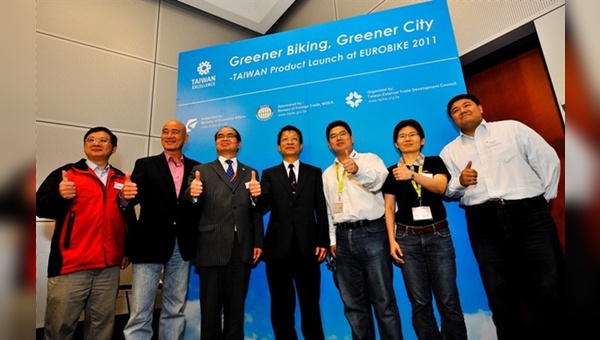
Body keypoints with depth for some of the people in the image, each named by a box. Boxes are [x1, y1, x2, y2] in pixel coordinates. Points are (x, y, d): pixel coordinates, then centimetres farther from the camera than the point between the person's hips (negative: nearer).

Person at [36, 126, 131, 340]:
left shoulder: (122, 180, 11)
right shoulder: (66, 173, 3)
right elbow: (40, 208, -3)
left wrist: (128, 250, 9)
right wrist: (59, 195, -23)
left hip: (109, 267, 3)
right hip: (70, 265, -2)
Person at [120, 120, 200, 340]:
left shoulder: (196, 168, 8)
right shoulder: (145, 165, 4)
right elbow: (135, 197, -12)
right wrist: (126, 196, -31)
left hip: (182, 246, 2)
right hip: (150, 244, -2)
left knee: (175, 309, 15)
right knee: (140, 311, 5)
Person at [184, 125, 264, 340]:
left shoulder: (250, 173, 11)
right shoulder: (201, 171, 7)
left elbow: (257, 211, 6)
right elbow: (191, 207, -4)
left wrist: (258, 243, -5)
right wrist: (192, 194, -27)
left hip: (242, 249, 2)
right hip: (212, 248, -1)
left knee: (236, 307, 14)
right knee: (210, 308, 11)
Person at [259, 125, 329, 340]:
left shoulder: (314, 173, 10)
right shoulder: (269, 174, 10)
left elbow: (321, 209, 4)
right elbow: (264, 205, -6)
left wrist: (323, 241, -4)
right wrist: (256, 197, -29)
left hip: (307, 246, 0)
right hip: (278, 247, 1)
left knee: (310, 302, 11)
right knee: (281, 304, 12)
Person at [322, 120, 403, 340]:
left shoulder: (369, 159, 5)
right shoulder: (327, 174, 18)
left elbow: (378, 181, -18)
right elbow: (328, 208, 16)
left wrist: (358, 170, -37)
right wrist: (332, 239, 9)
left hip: (371, 233, -4)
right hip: (343, 237, 5)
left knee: (383, 300, 2)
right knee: (353, 303, 13)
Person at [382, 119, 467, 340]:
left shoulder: (435, 162, 6)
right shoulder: (391, 172, 8)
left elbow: (440, 187, -14)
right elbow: (389, 208, 5)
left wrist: (412, 175, -28)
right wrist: (392, 240, -3)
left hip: (438, 235, -1)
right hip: (407, 238, 1)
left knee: (448, 300, 1)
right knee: (420, 303, 6)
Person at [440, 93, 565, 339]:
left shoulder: (512, 128, 12)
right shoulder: (449, 151, 15)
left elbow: (548, 160, 11)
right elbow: (446, 191, 10)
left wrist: (545, 197, 6)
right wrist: (460, 182, -10)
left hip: (529, 212, -1)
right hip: (483, 222, 1)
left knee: (549, 285, 1)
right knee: (499, 291, 6)